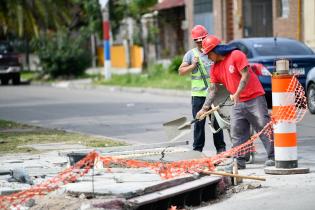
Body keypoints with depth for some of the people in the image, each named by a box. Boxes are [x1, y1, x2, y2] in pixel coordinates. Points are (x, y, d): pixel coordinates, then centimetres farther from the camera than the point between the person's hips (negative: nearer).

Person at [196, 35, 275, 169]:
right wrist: (205, 108, 1)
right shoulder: (215, 68, 9)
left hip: (254, 98, -7)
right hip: (237, 103, 7)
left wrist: (237, 94, -24)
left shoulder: (236, 55, -11)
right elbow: (213, 89, 8)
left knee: (264, 127, -5)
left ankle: (272, 157, -2)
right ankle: (240, 161, 6)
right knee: (237, 132, 3)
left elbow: (245, 75, -17)